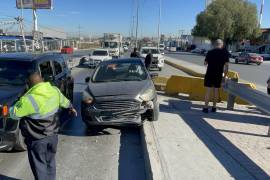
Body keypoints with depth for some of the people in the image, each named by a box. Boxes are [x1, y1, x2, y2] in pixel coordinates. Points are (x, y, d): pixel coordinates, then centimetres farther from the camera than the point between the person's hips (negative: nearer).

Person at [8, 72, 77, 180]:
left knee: (39, 167, 11)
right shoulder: (55, 91, -7)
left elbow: (13, 114, -15)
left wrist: (21, 102, 3)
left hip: (37, 139, -6)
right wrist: (71, 107, 33)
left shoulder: (29, 99, -28)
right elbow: (64, 101, 13)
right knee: (50, 162, 23)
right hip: (53, 135, 6)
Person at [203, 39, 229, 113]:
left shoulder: (210, 52, -3)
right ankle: (214, 107, 17)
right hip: (218, 75, 1)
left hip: (209, 74, -1)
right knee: (216, 91, 11)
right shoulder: (225, 53, -1)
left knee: (208, 91, 2)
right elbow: (226, 65, -3)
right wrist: (224, 76, 3)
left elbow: (205, 63, 5)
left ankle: (206, 107, 2)